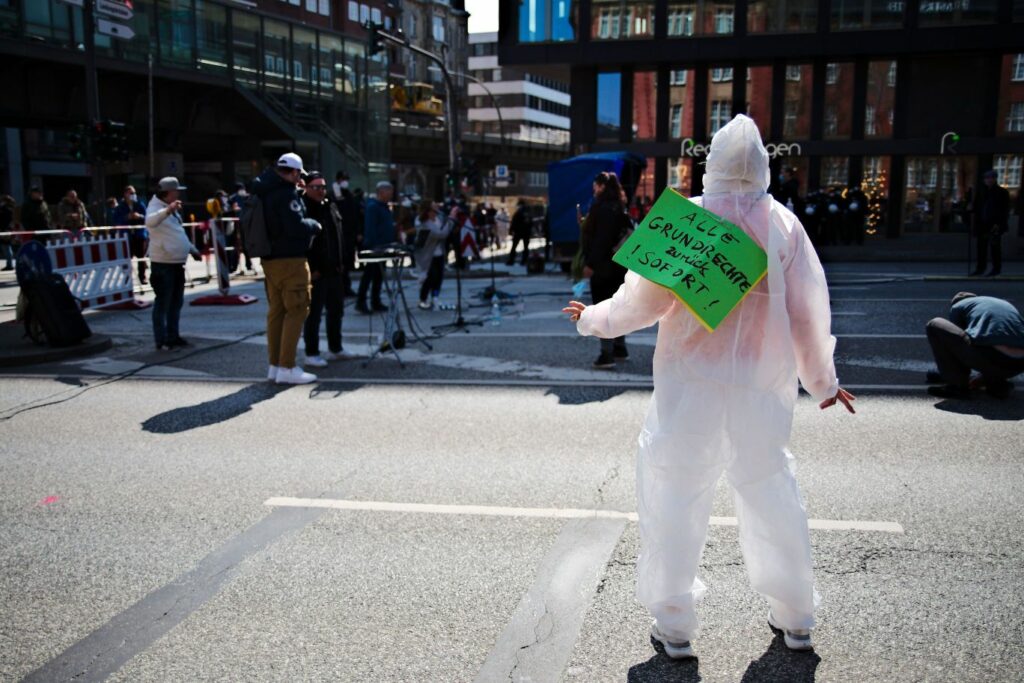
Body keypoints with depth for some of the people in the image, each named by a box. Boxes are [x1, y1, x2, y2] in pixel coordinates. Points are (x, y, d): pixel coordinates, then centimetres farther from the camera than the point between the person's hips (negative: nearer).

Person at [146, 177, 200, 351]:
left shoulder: (172, 210, 19)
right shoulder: (156, 207, -10)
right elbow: (150, 222, -34)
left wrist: (192, 249, 28)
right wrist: (168, 210, -47)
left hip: (177, 262, 9)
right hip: (163, 263, -9)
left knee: (176, 302, 13)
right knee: (163, 303, -5)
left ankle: (173, 336, 22)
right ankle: (161, 340, -1)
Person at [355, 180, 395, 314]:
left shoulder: (384, 206, 16)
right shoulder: (372, 206, -14)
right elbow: (370, 228, -20)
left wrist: (392, 241, 15)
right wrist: (374, 245, -24)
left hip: (382, 247, 9)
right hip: (373, 247, -9)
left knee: (379, 275, 11)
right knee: (369, 274, -6)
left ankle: (376, 302, 17)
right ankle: (360, 302, -2)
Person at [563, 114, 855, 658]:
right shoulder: (783, 224, -1)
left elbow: (644, 299, -7)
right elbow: (807, 311, 3)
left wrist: (592, 319, 12)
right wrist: (822, 380, 16)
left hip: (692, 388, -3)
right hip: (763, 389, 3)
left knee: (674, 496, 9)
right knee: (770, 493, 17)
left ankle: (674, 625, 17)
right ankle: (794, 618, 30)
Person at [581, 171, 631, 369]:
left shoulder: (602, 207, -15)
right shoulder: (618, 207, 14)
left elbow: (601, 238, -21)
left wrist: (590, 263, -20)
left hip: (603, 265, -10)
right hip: (618, 263, 10)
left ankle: (607, 354, -8)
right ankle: (620, 348, 25)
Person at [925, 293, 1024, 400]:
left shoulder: (957, 306, 20)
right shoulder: (1006, 304, 35)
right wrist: (984, 379, 46)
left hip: (989, 358, -6)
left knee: (934, 325, 12)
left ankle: (958, 385, 9)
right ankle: (997, 383, 15)